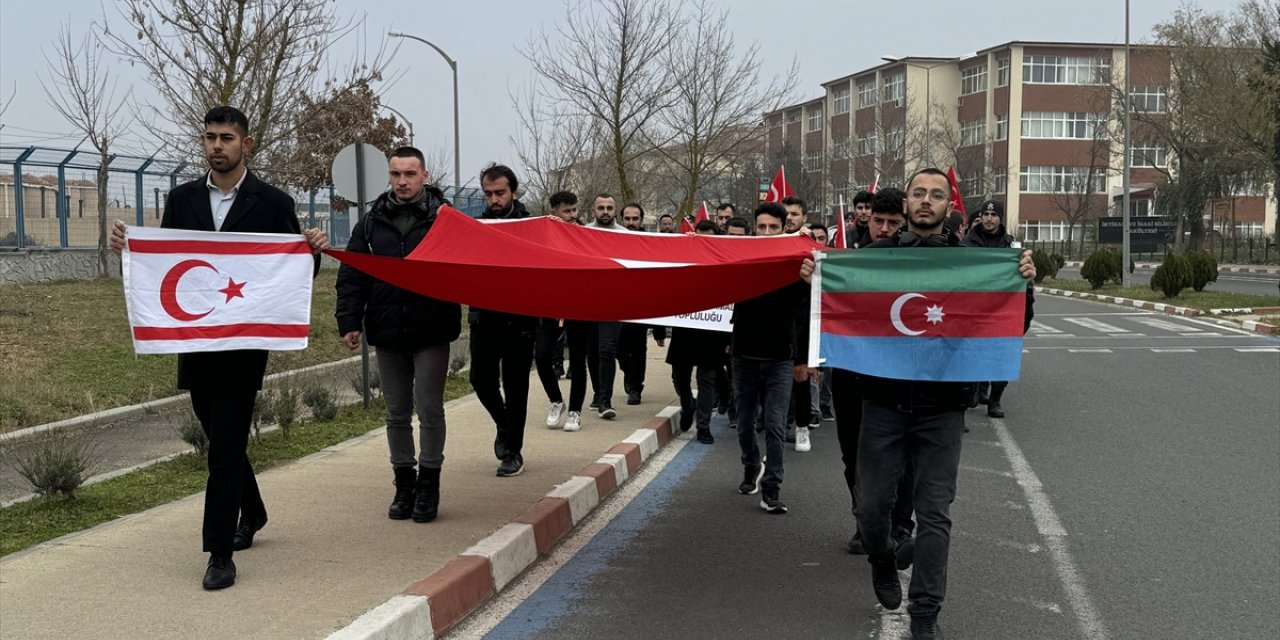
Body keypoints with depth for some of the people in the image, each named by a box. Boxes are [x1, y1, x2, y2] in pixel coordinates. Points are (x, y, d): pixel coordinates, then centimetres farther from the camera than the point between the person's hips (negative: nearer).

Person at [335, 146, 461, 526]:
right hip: (387, 334, 3)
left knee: (429, 410, 1)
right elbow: (351, 276, 6)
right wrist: (349, 321, -3)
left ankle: (429, 486, 13)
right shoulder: (371, 223, 7)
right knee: (396, 414, 11)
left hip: (431, 333, -3)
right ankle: (404, 485, 22)